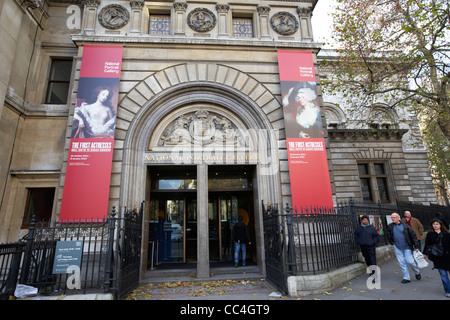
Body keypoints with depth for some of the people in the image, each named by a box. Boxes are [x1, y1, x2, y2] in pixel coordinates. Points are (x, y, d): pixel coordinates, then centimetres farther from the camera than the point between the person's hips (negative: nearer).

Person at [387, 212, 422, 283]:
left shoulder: (405, 226, -6)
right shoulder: (390, 226, 1)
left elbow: (413, 236, -2)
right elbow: (389, 236, 17)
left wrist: (416, 246, -4)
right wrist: (392, 243, 9)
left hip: (407, 247, -3)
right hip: (397, 248, 3)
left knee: (410, 261, -4)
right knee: (402, 263, 4)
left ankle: (417, 273, 26)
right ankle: (406, 278, 15)